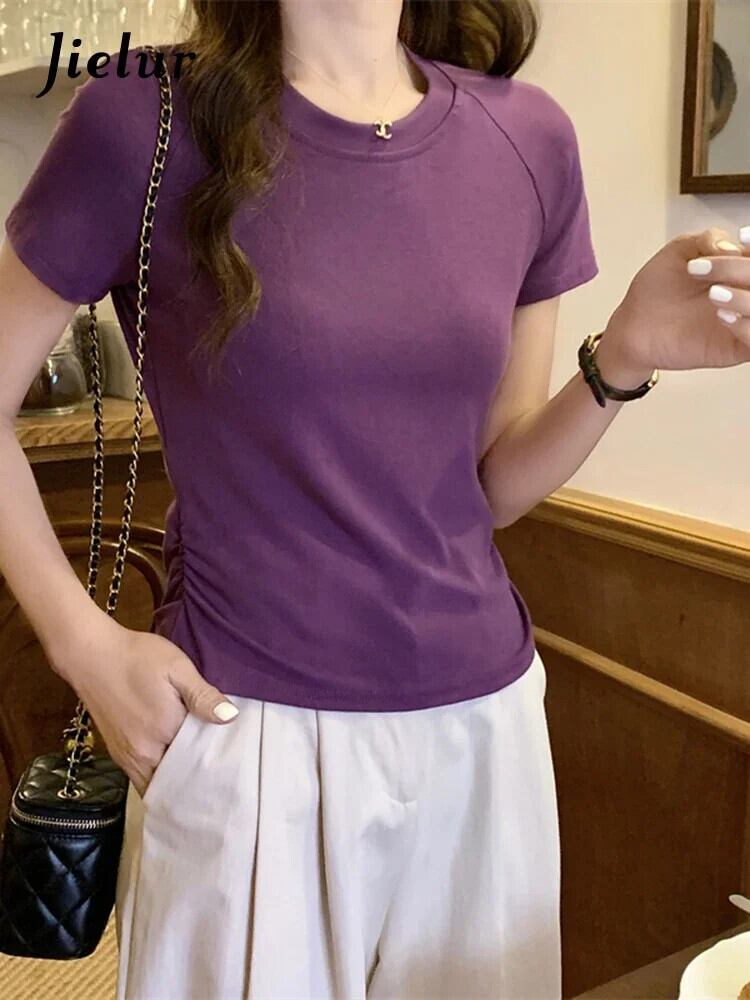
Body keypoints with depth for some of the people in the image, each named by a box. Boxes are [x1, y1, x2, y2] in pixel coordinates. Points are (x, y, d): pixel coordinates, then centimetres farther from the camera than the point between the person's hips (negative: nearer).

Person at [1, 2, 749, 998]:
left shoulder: (529, 140, 0)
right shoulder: (147, 120, -10)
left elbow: (494, 485, 5)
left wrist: (624, 358, -11)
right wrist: (86, 645, -8)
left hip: (483, 720, 4)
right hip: (248, 732, -3)